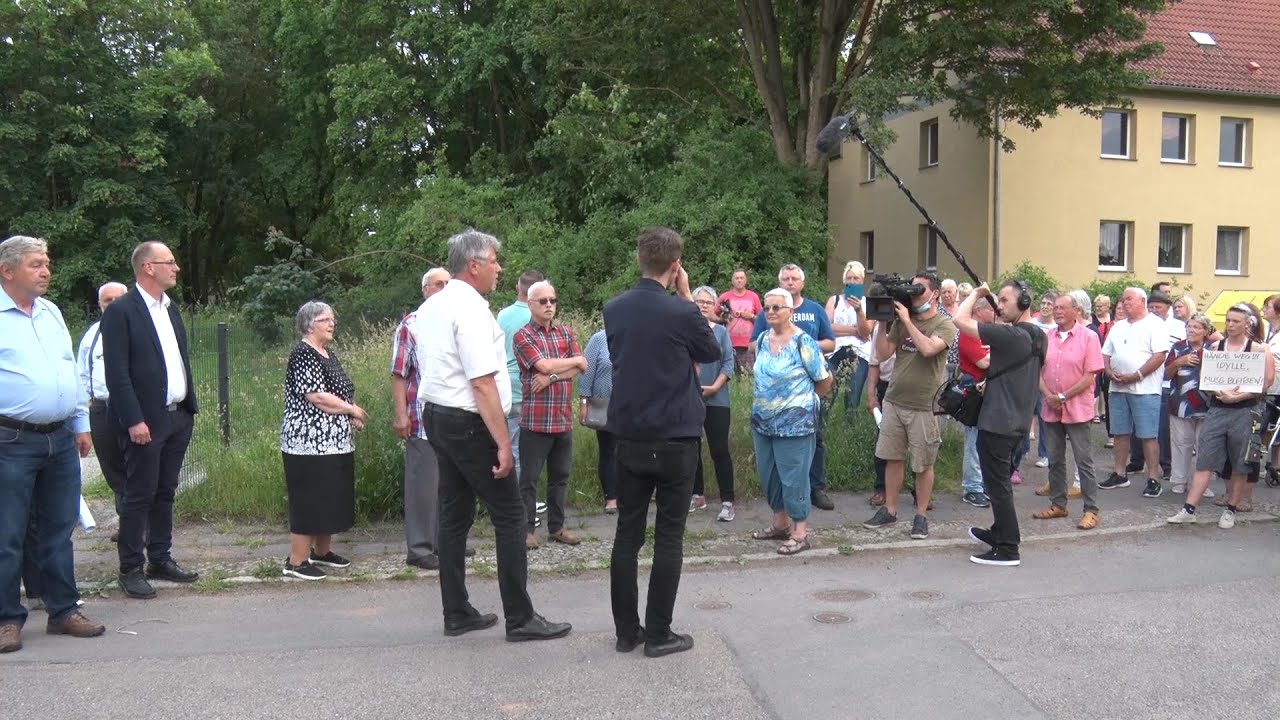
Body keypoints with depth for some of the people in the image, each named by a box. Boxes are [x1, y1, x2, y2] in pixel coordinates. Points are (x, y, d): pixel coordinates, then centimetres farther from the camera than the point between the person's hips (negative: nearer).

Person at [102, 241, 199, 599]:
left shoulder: (170, 309, 14)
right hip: (146, 421, -7)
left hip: (178, 417, 7)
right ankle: (131, 569, 9)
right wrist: (134, 420, -19)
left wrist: (190, 407, 14)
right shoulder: (121, 311, -10)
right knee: (139, 496, 0)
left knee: (165, 493, 14)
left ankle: (160, 559, 24)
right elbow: (117, 372, -15)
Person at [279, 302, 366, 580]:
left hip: (336, 442, 9)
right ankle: (296, 561, 1)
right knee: (309, 501, -5)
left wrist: (352, 416, 5)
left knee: (333, 499, 15)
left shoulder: (329, 354, 15)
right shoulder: (303, 354, -13)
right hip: (311, 442, -9)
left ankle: (322, 551, 27)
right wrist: (352, 409, -11)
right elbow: (316, 396, -21)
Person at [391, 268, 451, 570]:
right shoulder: (410, 325, -3)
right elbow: (399, 374, -6)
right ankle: (419, 549, 9)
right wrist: (400, 415, -13)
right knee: (423, 486, 0)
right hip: (423, 420, -6)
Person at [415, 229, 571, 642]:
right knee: (509, 517, -3)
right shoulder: (470, 309, -17)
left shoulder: (429, 308, 12)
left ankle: (456, 613, 19)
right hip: (469, 423, -10)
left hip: (436, 417, 10)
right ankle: (520, 618, 2)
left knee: (455, 516, 13)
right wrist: (503, 443, -21)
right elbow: (483, 383, -22)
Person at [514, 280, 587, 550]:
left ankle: (556, 526, 24)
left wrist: (552, 377, -13)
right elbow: (544, 365, -17)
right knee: (529, 477, 1)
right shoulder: (523, 336, -5)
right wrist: (574, 360, -3)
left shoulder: (567, 332, 11)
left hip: (564, 418, 5)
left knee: (561, 476, 13)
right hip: (535, 419, -5)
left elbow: (581, 368, 1)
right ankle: (527, 530, 10)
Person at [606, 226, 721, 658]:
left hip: (629, 438, 5)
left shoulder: (614, 310, -1)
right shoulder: (681, 313, -16)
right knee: (669, 538, 4)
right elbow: (713, 352, 3)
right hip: (675, 440, -4)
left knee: (627, 534, 11)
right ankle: (658, 635, 9)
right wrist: (687, 297, 2)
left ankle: (626, 631, 18)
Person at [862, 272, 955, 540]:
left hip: (923, 406, -4)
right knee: (893, 458, 10)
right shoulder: (900, 321, 8)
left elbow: (928, 349, -24)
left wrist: (907, 320, -16)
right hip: (894, 401, 4)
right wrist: (882, 322, -5)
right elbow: (884, 353, 5)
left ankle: (921, 515, 15)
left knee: (923, 464, 4)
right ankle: (890, 510, 21)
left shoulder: (944, 325, -5)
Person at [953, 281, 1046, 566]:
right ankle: (999, 532, 36)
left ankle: (1007, 550, 3)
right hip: (1018, 420, 9)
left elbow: (960, 320, -22)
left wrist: (976, 293, -9)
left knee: (998, 484, -2)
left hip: (998, 422, -9)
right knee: (1000, 480, 23)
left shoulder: (1011, 335, -22)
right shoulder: (1037, 336, 7)